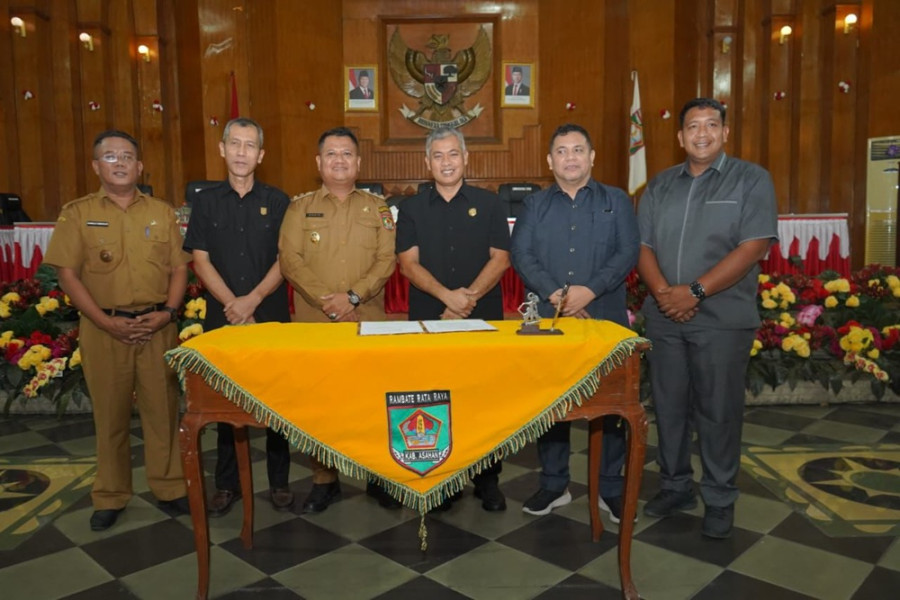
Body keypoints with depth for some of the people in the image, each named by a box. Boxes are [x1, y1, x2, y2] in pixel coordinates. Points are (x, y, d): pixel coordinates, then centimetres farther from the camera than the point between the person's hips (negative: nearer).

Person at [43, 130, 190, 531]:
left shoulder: (162, 212, 8)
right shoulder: (77, 213, 3)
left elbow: (179, 268, 6)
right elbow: (68, 274, -2)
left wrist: (167, 312, -9)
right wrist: (106, 322, -11)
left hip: (158, 327, 1)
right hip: (104, 329, -1)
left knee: (162, 408, 7)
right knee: (110, 413, 8)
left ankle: (168, 488, 20)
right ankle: (110, 496, 23)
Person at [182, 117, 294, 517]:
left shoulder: (277, 201, 4)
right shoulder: (206, 202, 7)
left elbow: (285, 258, -1)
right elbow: (201, 260, 1)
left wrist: (254, 299, -14)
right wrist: (232, 304, -11)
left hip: (272, 316, -1)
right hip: (222, 317, 1)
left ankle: (279, 481, 17)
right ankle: (227, 484, 20)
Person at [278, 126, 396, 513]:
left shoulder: (377, 207, 10)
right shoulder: (300, 207, 9)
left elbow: (386, 260, 0)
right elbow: (289, 260, -2)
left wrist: (353, 296, -14)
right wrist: (326, 301, -13)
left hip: (369, 322, 0)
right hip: (313, 322, 0)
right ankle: (324, 480, 18)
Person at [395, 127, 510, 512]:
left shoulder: (488, 204, 6)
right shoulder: (411, 209, 8)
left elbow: (500, 259, 0)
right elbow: (408, 263, -2)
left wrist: (470, 296, -14)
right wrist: (447, 296, -16)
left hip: (484, 320, 0)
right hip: (428, 320, 1)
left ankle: (488, 480, 17)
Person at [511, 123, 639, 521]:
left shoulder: (617, 201, 8)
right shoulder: (534, 205, 10)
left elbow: (628, 252, -4)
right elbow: (521, 255, -2)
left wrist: (590, 290, -18)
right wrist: (555, 294, -17)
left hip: (606, 320, -1)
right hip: (548, 320, 1)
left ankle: (610, 488, 20)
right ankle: (554, 485, 21)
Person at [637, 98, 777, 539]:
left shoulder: (751, 180, -1)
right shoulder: (660, 185, 11)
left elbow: (753, 247, -11)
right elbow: (643, 246, 7)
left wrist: (694, 291, -17)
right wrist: (663, 291, -11)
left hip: (722, 319, -4)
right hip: (664, 318, 4)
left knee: (718, 411, 4)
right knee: (669, 406, 11)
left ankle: (719, 499, 20)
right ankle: (675, 486, 27)